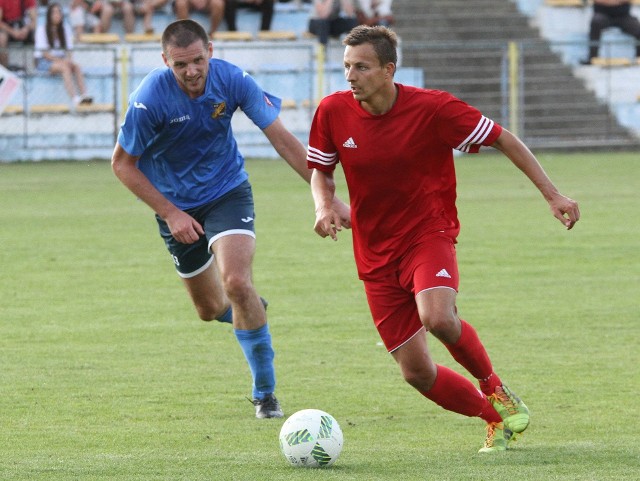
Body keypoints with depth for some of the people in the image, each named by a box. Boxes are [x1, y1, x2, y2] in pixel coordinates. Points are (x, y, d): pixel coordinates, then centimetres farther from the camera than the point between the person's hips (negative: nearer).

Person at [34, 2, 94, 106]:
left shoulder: (65, 28, 11)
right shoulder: (42, 29, -4)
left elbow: (69, 49, 7)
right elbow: (44, 52, -10)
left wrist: (68, 59, -14)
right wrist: (59, 60, -22)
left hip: (60, 60, 5)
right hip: (43, 62, -5)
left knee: (76, 66, -27)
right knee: (65, 67, -34)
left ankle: (84, 95, -43)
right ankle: (75, 99, -47)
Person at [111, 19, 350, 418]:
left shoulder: (232, 81, -20)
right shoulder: (150, 99, -24)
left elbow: (283, 140, -12)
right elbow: (123, 163, -11)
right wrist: (170, 214, -16)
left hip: (227, 191, -1)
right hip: (177, 206, 1)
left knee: (237, 283, -23)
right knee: (211, 309, 9)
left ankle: (266, 392, -9)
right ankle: (252, 311, 48)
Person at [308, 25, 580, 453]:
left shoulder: (433, 108, -15)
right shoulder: (333, 112, -7)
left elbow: (503, 140, -5)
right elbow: (321, 171, 11)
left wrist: (552, 194, -8)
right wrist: (325, 206, -12)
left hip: (429, 233, -3)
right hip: (376, 253, 3)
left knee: (438, 318, -34)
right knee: (417, 372, -2)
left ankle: (494, 389, -5)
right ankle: (495, 418, 23)